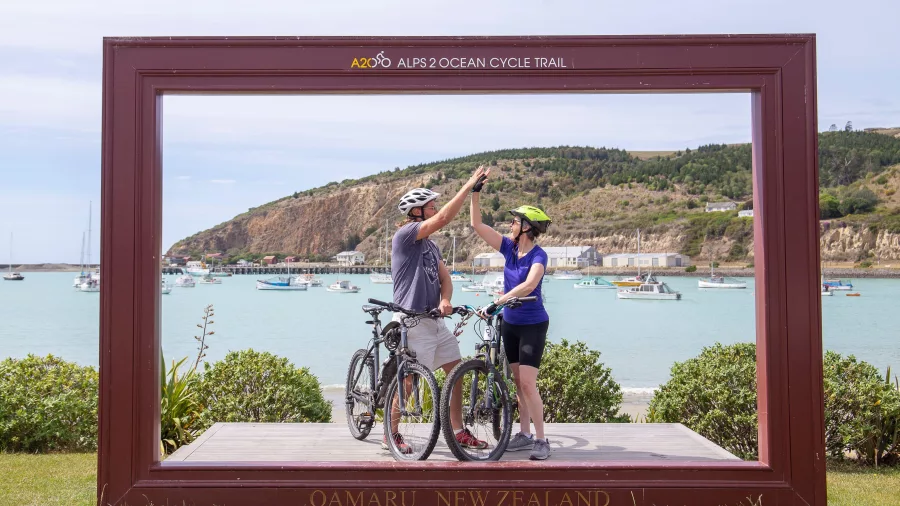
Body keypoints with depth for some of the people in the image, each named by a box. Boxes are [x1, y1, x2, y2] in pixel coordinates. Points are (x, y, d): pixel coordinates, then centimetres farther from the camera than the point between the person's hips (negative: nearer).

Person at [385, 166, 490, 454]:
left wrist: (445, 300, -12)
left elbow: (444, 278, 10)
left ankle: (458, 432, 17)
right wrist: (468, 186, -20)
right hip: (412, 321, -9)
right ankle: (390, 436, 14)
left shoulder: (431, 245, 17)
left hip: (434, 320, 9)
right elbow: (444, 219, -24)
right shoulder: (405, 235, -11)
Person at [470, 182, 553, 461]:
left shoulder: (538, 255, -18)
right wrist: (475, 193, -8)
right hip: (510, 323, 7)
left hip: (533, 325, -7)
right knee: (518, 381, 12)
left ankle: (541, 440, -2)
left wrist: (497, 302, -43)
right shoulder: (509, 247, 0)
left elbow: (528, 286, -35)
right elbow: (477, 225, -1)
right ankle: (524, 434, 21)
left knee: (527, 383, -11)